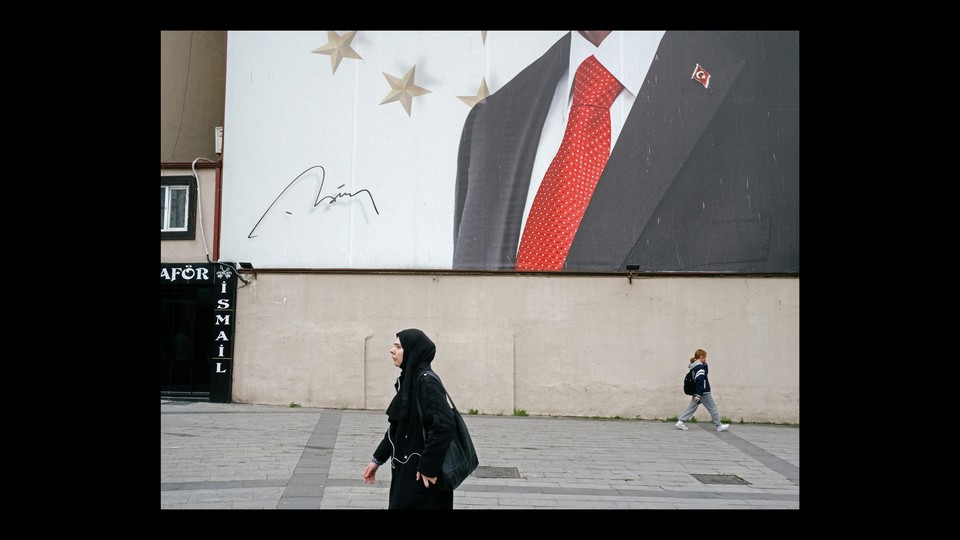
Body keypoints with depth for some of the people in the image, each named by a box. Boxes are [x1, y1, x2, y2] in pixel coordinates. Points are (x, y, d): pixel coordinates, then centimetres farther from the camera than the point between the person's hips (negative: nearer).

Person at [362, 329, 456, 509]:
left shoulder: (426, 381, -18)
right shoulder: (409, 379, 11)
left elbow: (444, 425, -26)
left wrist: (429, 467, -23)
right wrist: (378, 459, 17)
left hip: (421, 475, -9)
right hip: (405, 468, 9)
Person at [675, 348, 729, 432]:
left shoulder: (693, 366, 11)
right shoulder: (700, 367, -18)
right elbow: (700, 381, -25)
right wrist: (698, 394, -29)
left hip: (696, 392, 9)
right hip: (703, 393, -9)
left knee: (691, 408, 8)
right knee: (713, 408, 3)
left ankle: (681, 422, -1)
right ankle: (719, 426, 10)